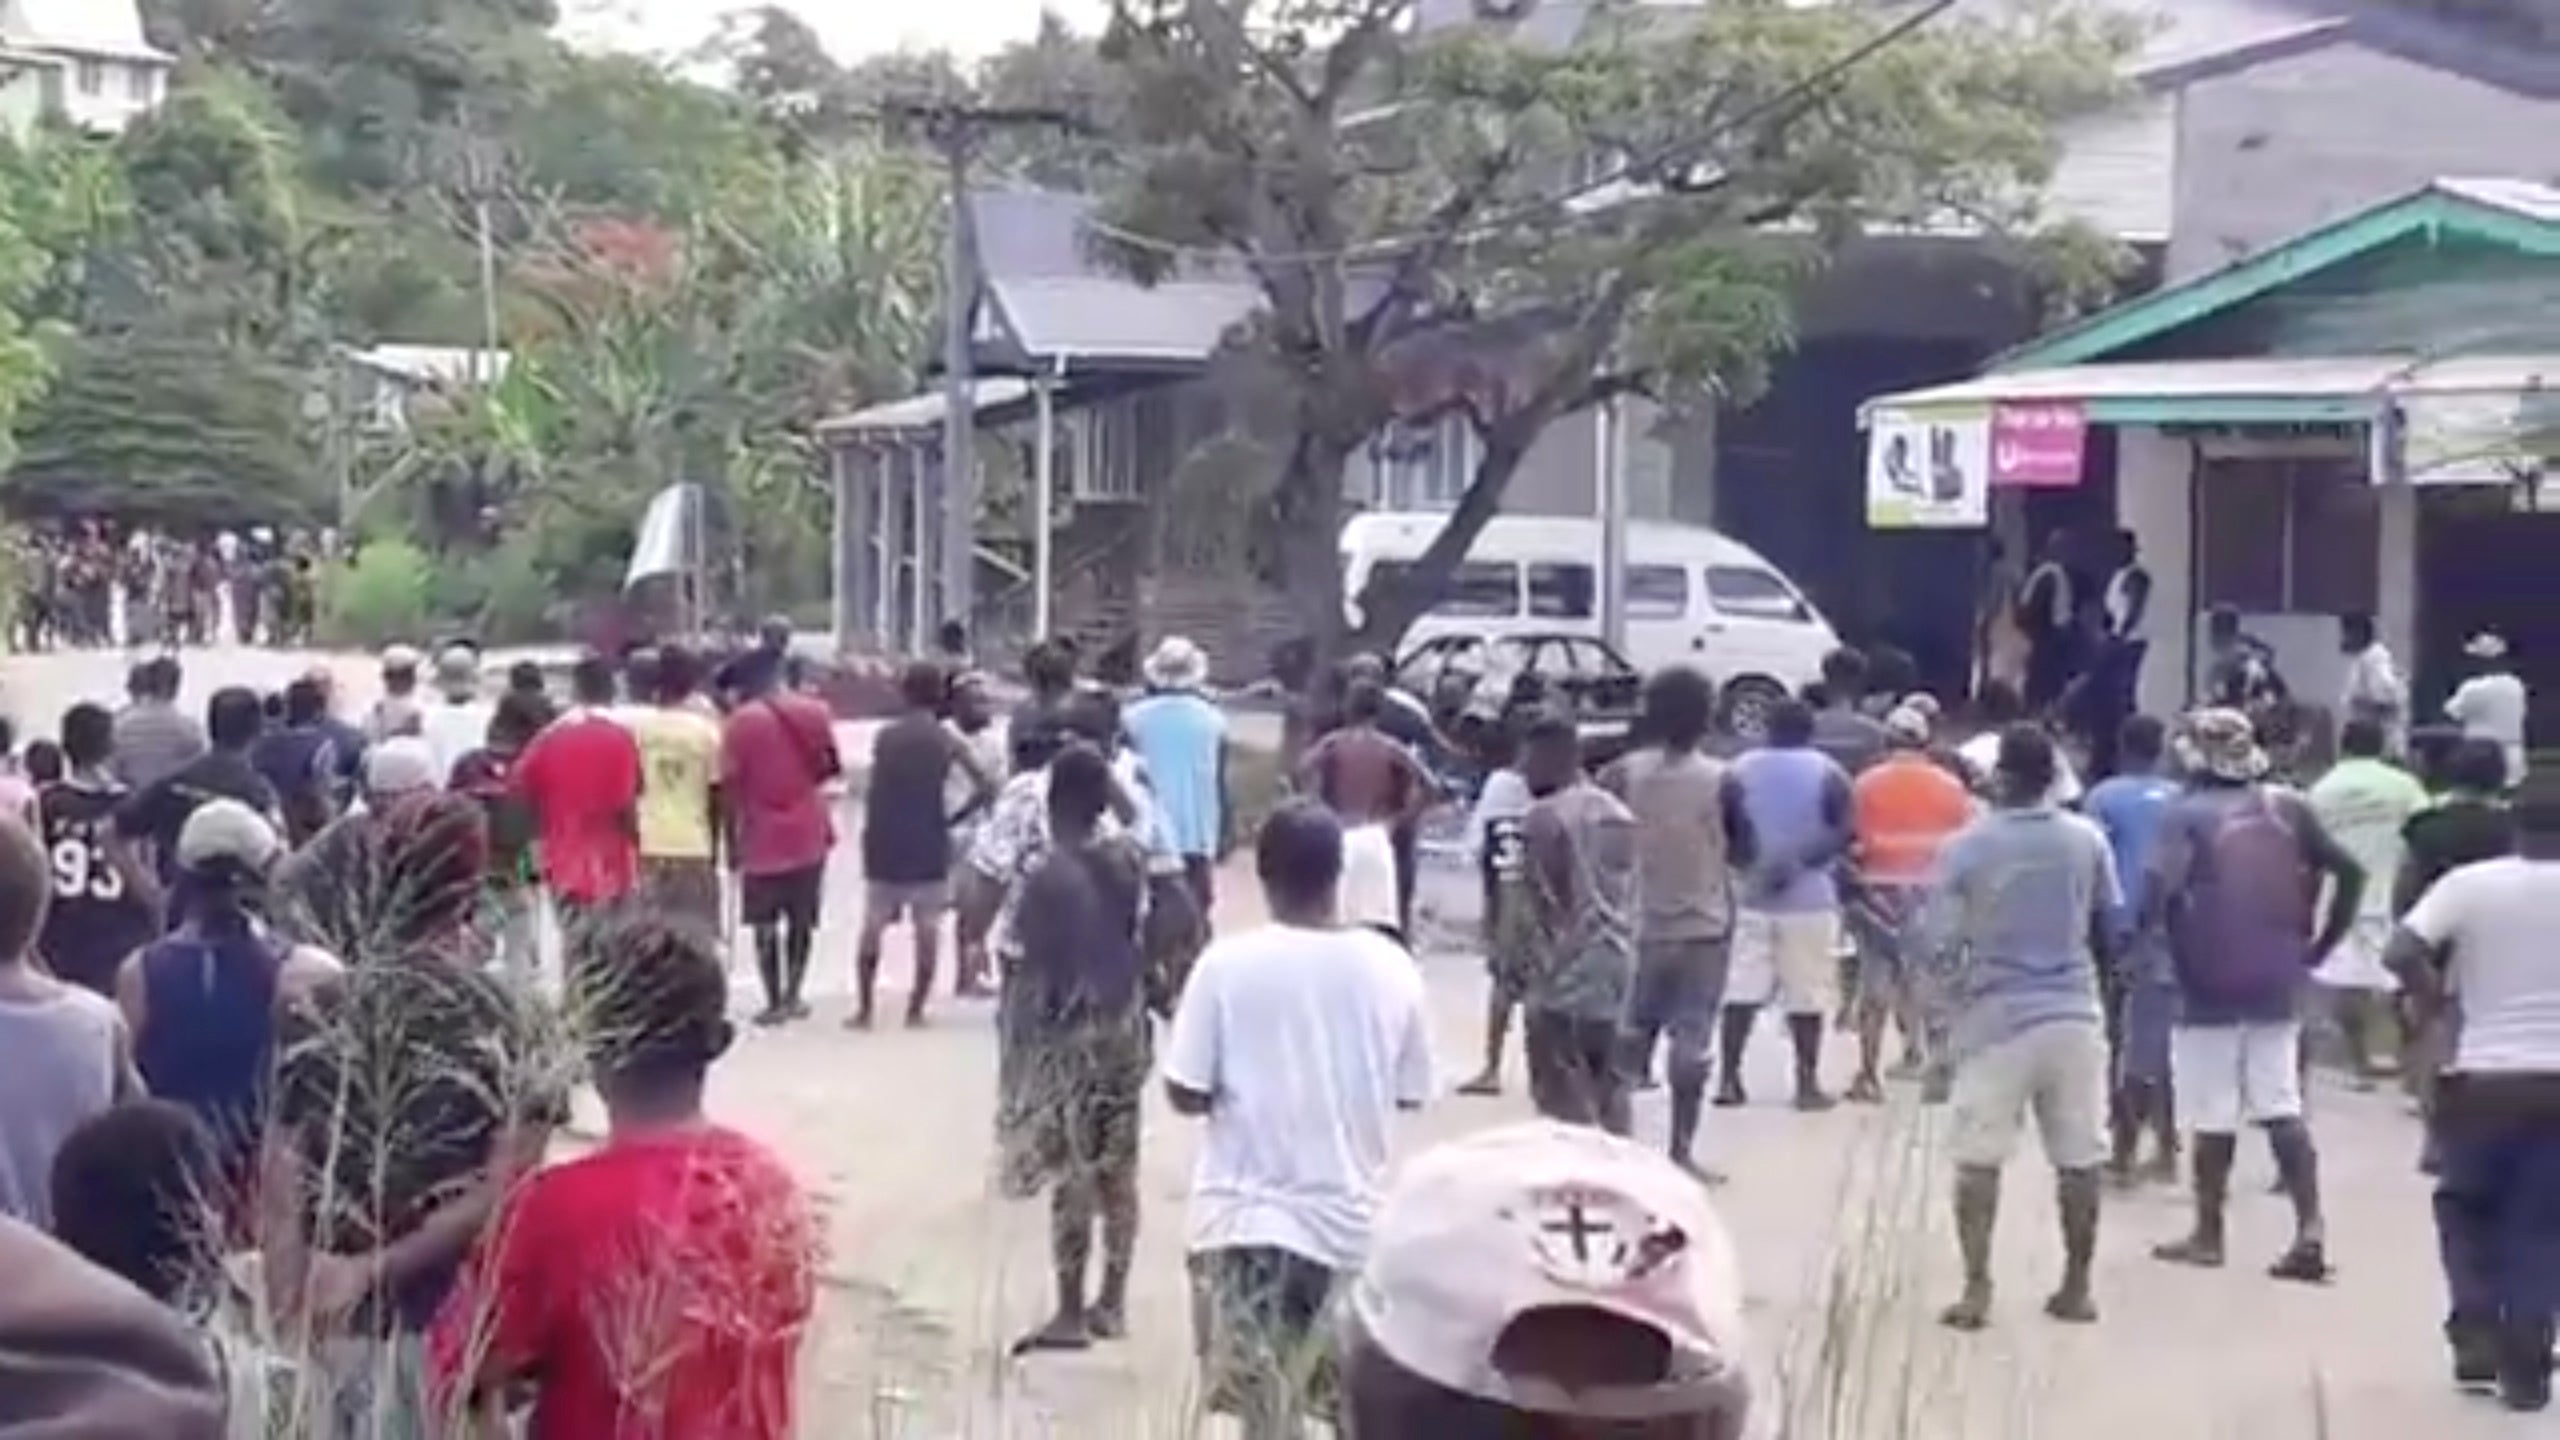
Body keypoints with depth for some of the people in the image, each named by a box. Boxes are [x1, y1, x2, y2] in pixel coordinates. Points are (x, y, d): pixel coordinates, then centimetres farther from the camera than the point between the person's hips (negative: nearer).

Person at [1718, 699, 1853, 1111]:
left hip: (1750, 894, 2)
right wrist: (1803, 861, -9)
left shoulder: (1741, 768, 5)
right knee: (1807, 995, 2)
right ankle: (1807, 1084, 4)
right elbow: (1845, 833, -10)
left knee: (1741, 989, 5)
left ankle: (1728, 1079, 2)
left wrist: (1752, 863, 8)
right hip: (1810, 898, -2)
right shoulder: (1827, 772, -1)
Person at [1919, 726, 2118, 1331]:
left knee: (1978, 1160, 5)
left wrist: (1959, 979, 13)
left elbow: (1939, 942, -8)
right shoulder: (2087, 840, 0)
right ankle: (2076, 1287, 16)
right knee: (2078, 1158, 11)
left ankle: (1977, 1290, 0)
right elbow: (2107, 928, 7)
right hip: (2073, 1014, 3)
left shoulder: (1967, 846, -9)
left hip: (1996, 1018, -3)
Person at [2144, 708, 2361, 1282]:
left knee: (2213, 1116, 5)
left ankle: (2208, 1234, 14)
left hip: (2211, 984, -4)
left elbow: (2160, 889, -23)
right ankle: (2310, 1228, -2)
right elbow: (2348, 872, 7)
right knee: (2282, 1108, 8)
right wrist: (2320, 944, 11)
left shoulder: (2189, 813, -8)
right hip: (2278, 982, 4)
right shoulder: (2288, 807, 7)